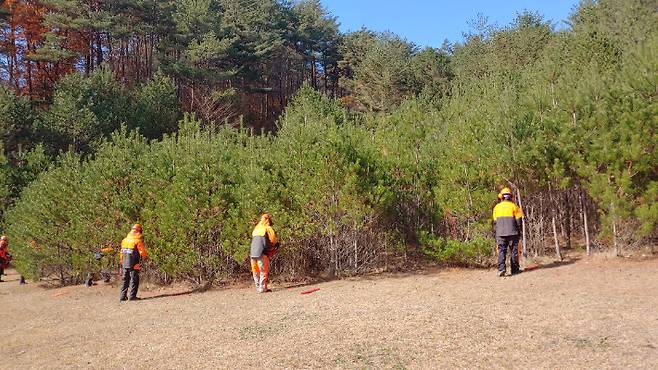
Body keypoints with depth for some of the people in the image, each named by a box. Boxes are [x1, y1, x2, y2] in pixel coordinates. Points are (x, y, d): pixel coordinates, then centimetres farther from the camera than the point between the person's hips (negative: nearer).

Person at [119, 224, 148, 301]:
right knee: (134, 280, 1)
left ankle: (122, 296, 13)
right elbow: (143, 252, -10)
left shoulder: (124, 240, 10)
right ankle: (132, 296, -2)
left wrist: (122, 262, 20)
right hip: (134, 264, -6)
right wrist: (146, 255, 12)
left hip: (125, 264, 6)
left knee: (125, 280, 13)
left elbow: (122, 252, 13)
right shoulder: (138, 240, -10)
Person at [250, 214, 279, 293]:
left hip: (252, 253, 6)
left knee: (256, 271, 14)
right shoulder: (268, 229, 1)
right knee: (264, 271, 1)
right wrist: (276, 244, 17)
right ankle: (262, 288, -4)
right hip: (262, 253, -6)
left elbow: (254, 241, 17)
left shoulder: (256, 229, 19)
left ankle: (258, 287, 15)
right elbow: (273, 240, -5)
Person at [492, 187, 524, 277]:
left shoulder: (497, 207, 7)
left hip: (500, 233, 2)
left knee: (501, 250, 0)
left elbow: (495, 221, 10)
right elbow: (519, 220, -1)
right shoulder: (514, 206, 0)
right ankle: (515, 269, 10)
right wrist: (518, 231, 10)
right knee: (513, 251, 6)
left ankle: (501, 268, -14)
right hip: (512, 232, -1)